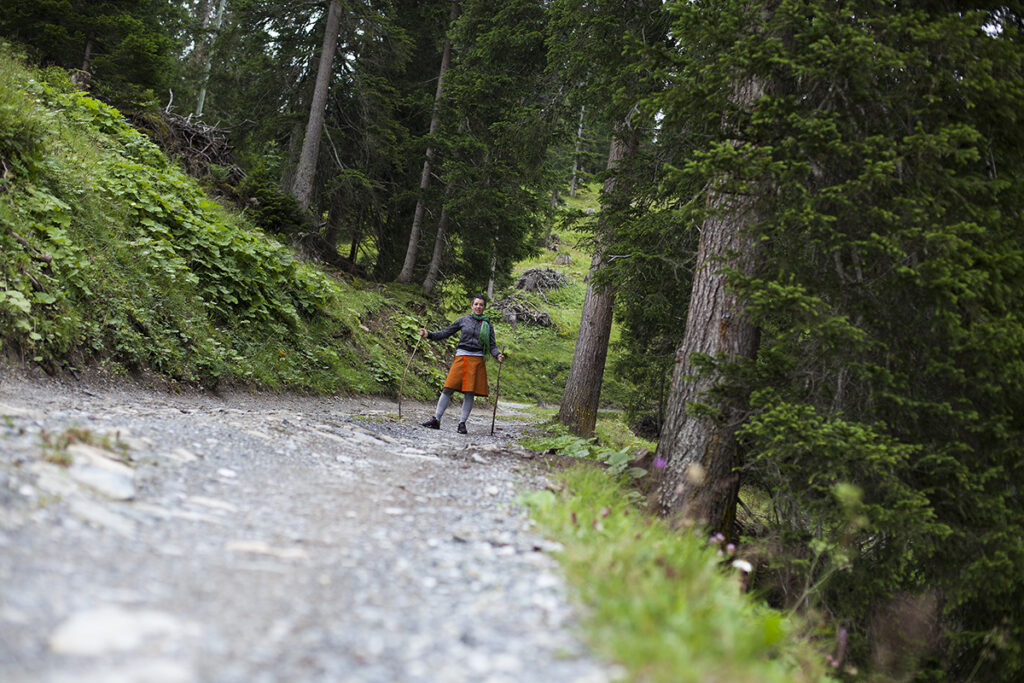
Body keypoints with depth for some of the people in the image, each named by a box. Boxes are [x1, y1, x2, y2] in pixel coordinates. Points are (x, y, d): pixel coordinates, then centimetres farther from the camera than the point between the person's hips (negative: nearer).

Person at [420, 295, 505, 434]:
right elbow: (445, 333, 11)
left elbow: (492, 345, 7)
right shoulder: (463, 320, 8)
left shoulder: (488, 325, 9)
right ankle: (436, 419, -1)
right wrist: (428, 335, -1)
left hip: (477, 360, 0)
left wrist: (498, 355, -14)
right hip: (461, 357, 0)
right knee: (448, 389, -5)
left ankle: (462, 423, 7)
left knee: (469, 393, -1)